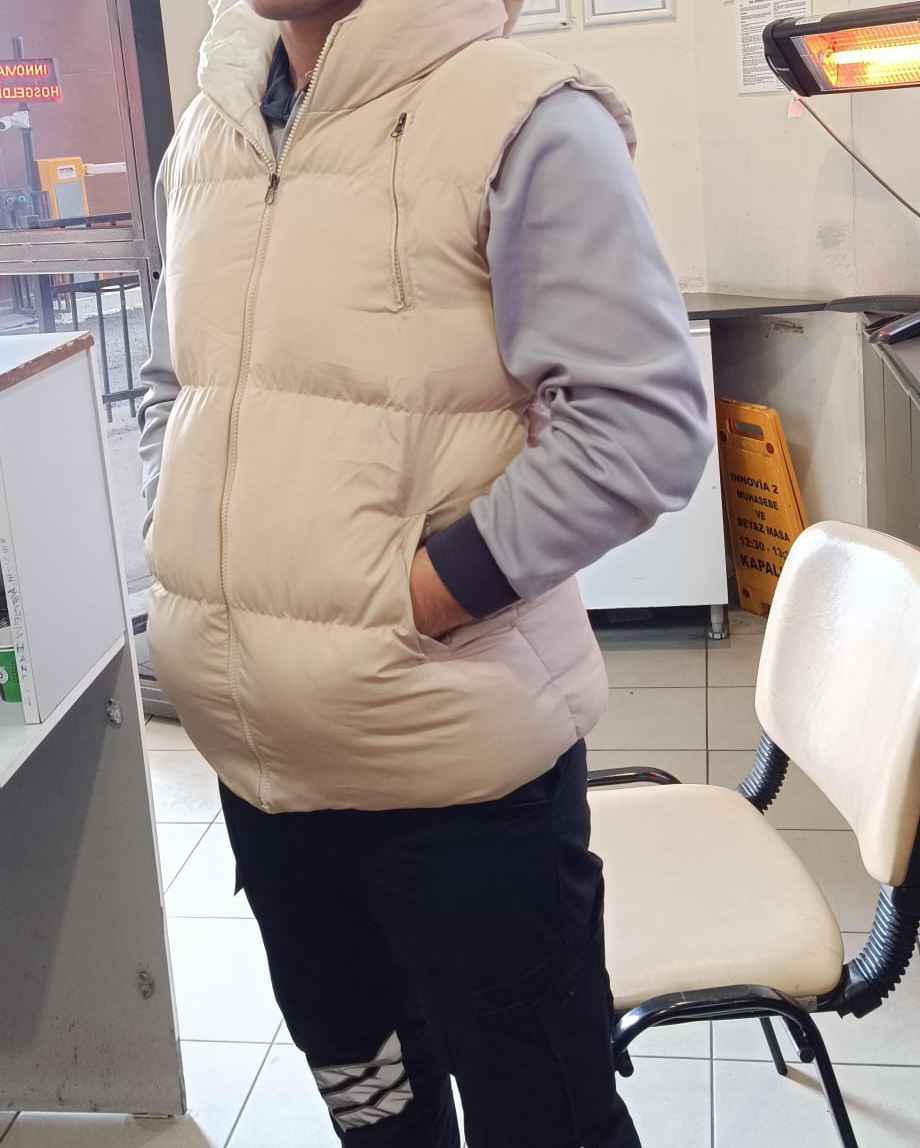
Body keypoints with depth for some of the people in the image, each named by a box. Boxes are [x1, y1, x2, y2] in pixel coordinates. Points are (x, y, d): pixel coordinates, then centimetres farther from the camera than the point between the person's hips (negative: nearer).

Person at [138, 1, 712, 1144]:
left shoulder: (520, 121, -13)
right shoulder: (209, 133, 9)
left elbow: (645, 425, -18)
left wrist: (409, 602, -19)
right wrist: (188, 565, 4)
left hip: (452, 757, -6)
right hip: (258, 750, 7)